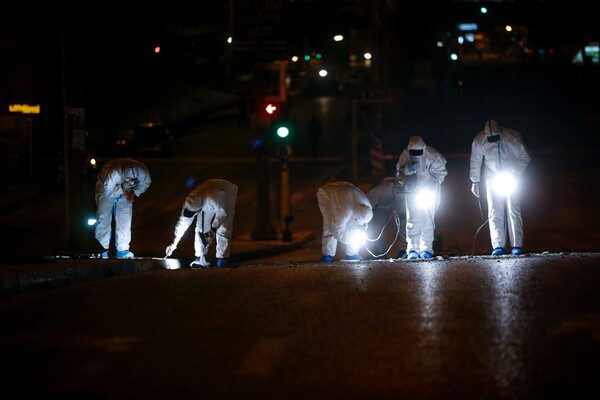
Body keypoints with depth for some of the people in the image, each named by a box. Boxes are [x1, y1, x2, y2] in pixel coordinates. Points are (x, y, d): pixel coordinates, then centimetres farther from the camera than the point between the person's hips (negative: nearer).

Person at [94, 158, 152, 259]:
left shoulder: (142, 171, -30)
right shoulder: (111, 173, -43)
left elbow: (146, 182, -7)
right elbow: (108, 192, -33)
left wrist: (135, 192, -18)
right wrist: (123, 187, -46)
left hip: (125, 193, 3)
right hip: (107, 191, -3)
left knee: (124, 220, -6)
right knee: (104, 218, -12)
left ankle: (122, 250, -4)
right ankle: (102, 250, -8)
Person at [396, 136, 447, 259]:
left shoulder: (432, 155, -18)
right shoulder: (405, 154, -12)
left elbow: (441, 171, -6)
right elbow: (399, 171, -7)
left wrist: (434, 184, -16)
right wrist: (408, 168, -27)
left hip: (429, 191, -1)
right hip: (413, 191, 1)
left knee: (428, 220, 0)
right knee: (413, 220, -8)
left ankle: (426, 249, 9)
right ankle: (412, 249, -6)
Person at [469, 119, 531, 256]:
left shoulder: (513, 137, -22)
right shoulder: (479, 140, -17)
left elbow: (525, 157, -11)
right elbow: (475, 162, -2)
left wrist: (514, 174, -19)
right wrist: (475, 182, 0)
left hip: (511, 177, -1)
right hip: (492, 178, 1)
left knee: (514, 210, -10)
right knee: (495, 213, -6)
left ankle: (517, 246, -11)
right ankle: (498, 247, -8)